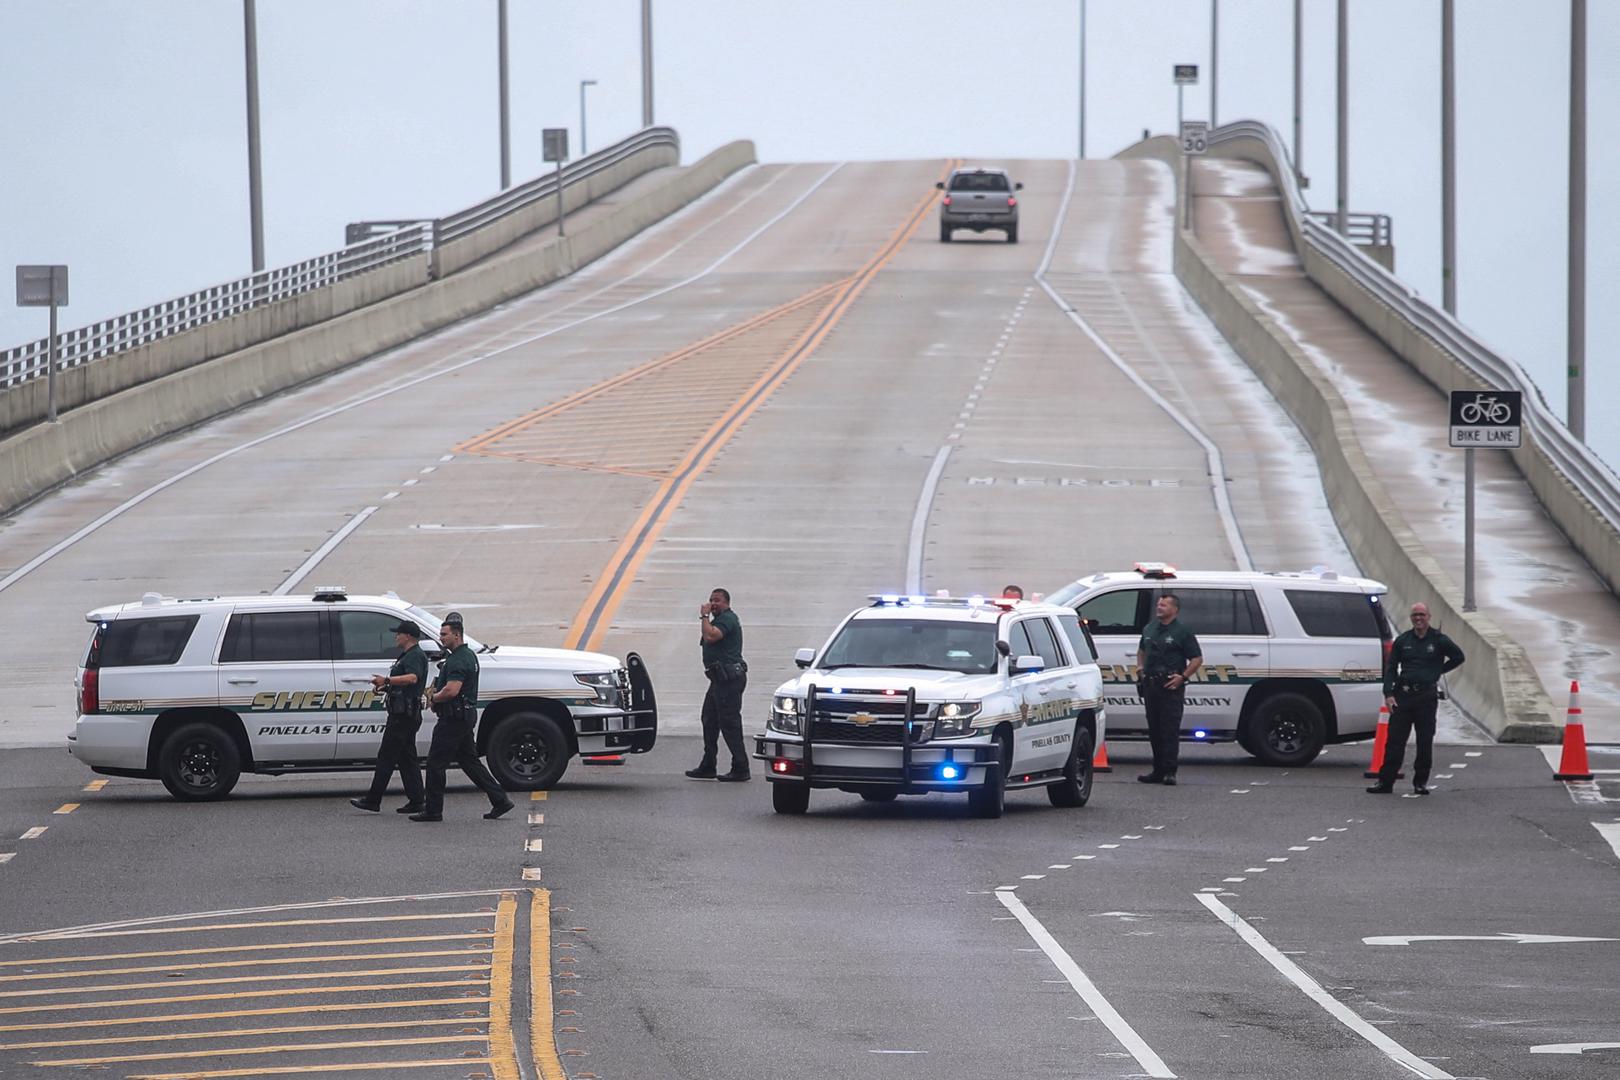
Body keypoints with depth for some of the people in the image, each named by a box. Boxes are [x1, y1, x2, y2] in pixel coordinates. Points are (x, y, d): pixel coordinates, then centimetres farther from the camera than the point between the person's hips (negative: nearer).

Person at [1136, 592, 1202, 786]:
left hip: (1171, 687, -7)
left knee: (1170, 730, -9)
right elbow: (1142, 650, 32)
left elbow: (1197, 659, -3)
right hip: (1150, 686, 7)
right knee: (1154, 730, 9)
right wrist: (1140, 668, 14)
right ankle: (1158, 770, 16)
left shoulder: (1182, 632, -4)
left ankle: (1169, 772, -11)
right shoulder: (1149, 629, 15)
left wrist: (1182, 677, -13)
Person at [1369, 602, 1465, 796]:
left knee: (1425, 742, 2)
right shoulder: (1402, 641, 9)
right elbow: (1390, 668, 8)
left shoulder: (1438, 640, 3)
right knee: (1394, 740, -2)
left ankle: (1421, 782, 11)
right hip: (1403, 696, 1)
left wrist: (1438, 671, 8)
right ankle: (1385, 782, -1)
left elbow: (1458, 657, 13)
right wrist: (1388, 694, -4)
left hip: (1427, 696, -1)